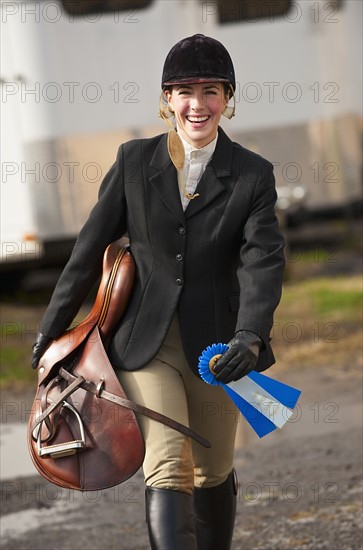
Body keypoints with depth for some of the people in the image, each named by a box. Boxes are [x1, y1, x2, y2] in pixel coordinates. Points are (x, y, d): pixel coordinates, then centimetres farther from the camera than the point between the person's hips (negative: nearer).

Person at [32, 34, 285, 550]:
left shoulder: (252, 175, -2)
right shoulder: (135, 161, 1)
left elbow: (263, 260, -14)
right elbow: (91, 248, 7)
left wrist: (250, 337, -31)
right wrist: (52, 328, 10)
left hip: (216, 346, 1)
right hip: (147, 345, -1)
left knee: (213, 476, 14)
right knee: (168, 471, -16)